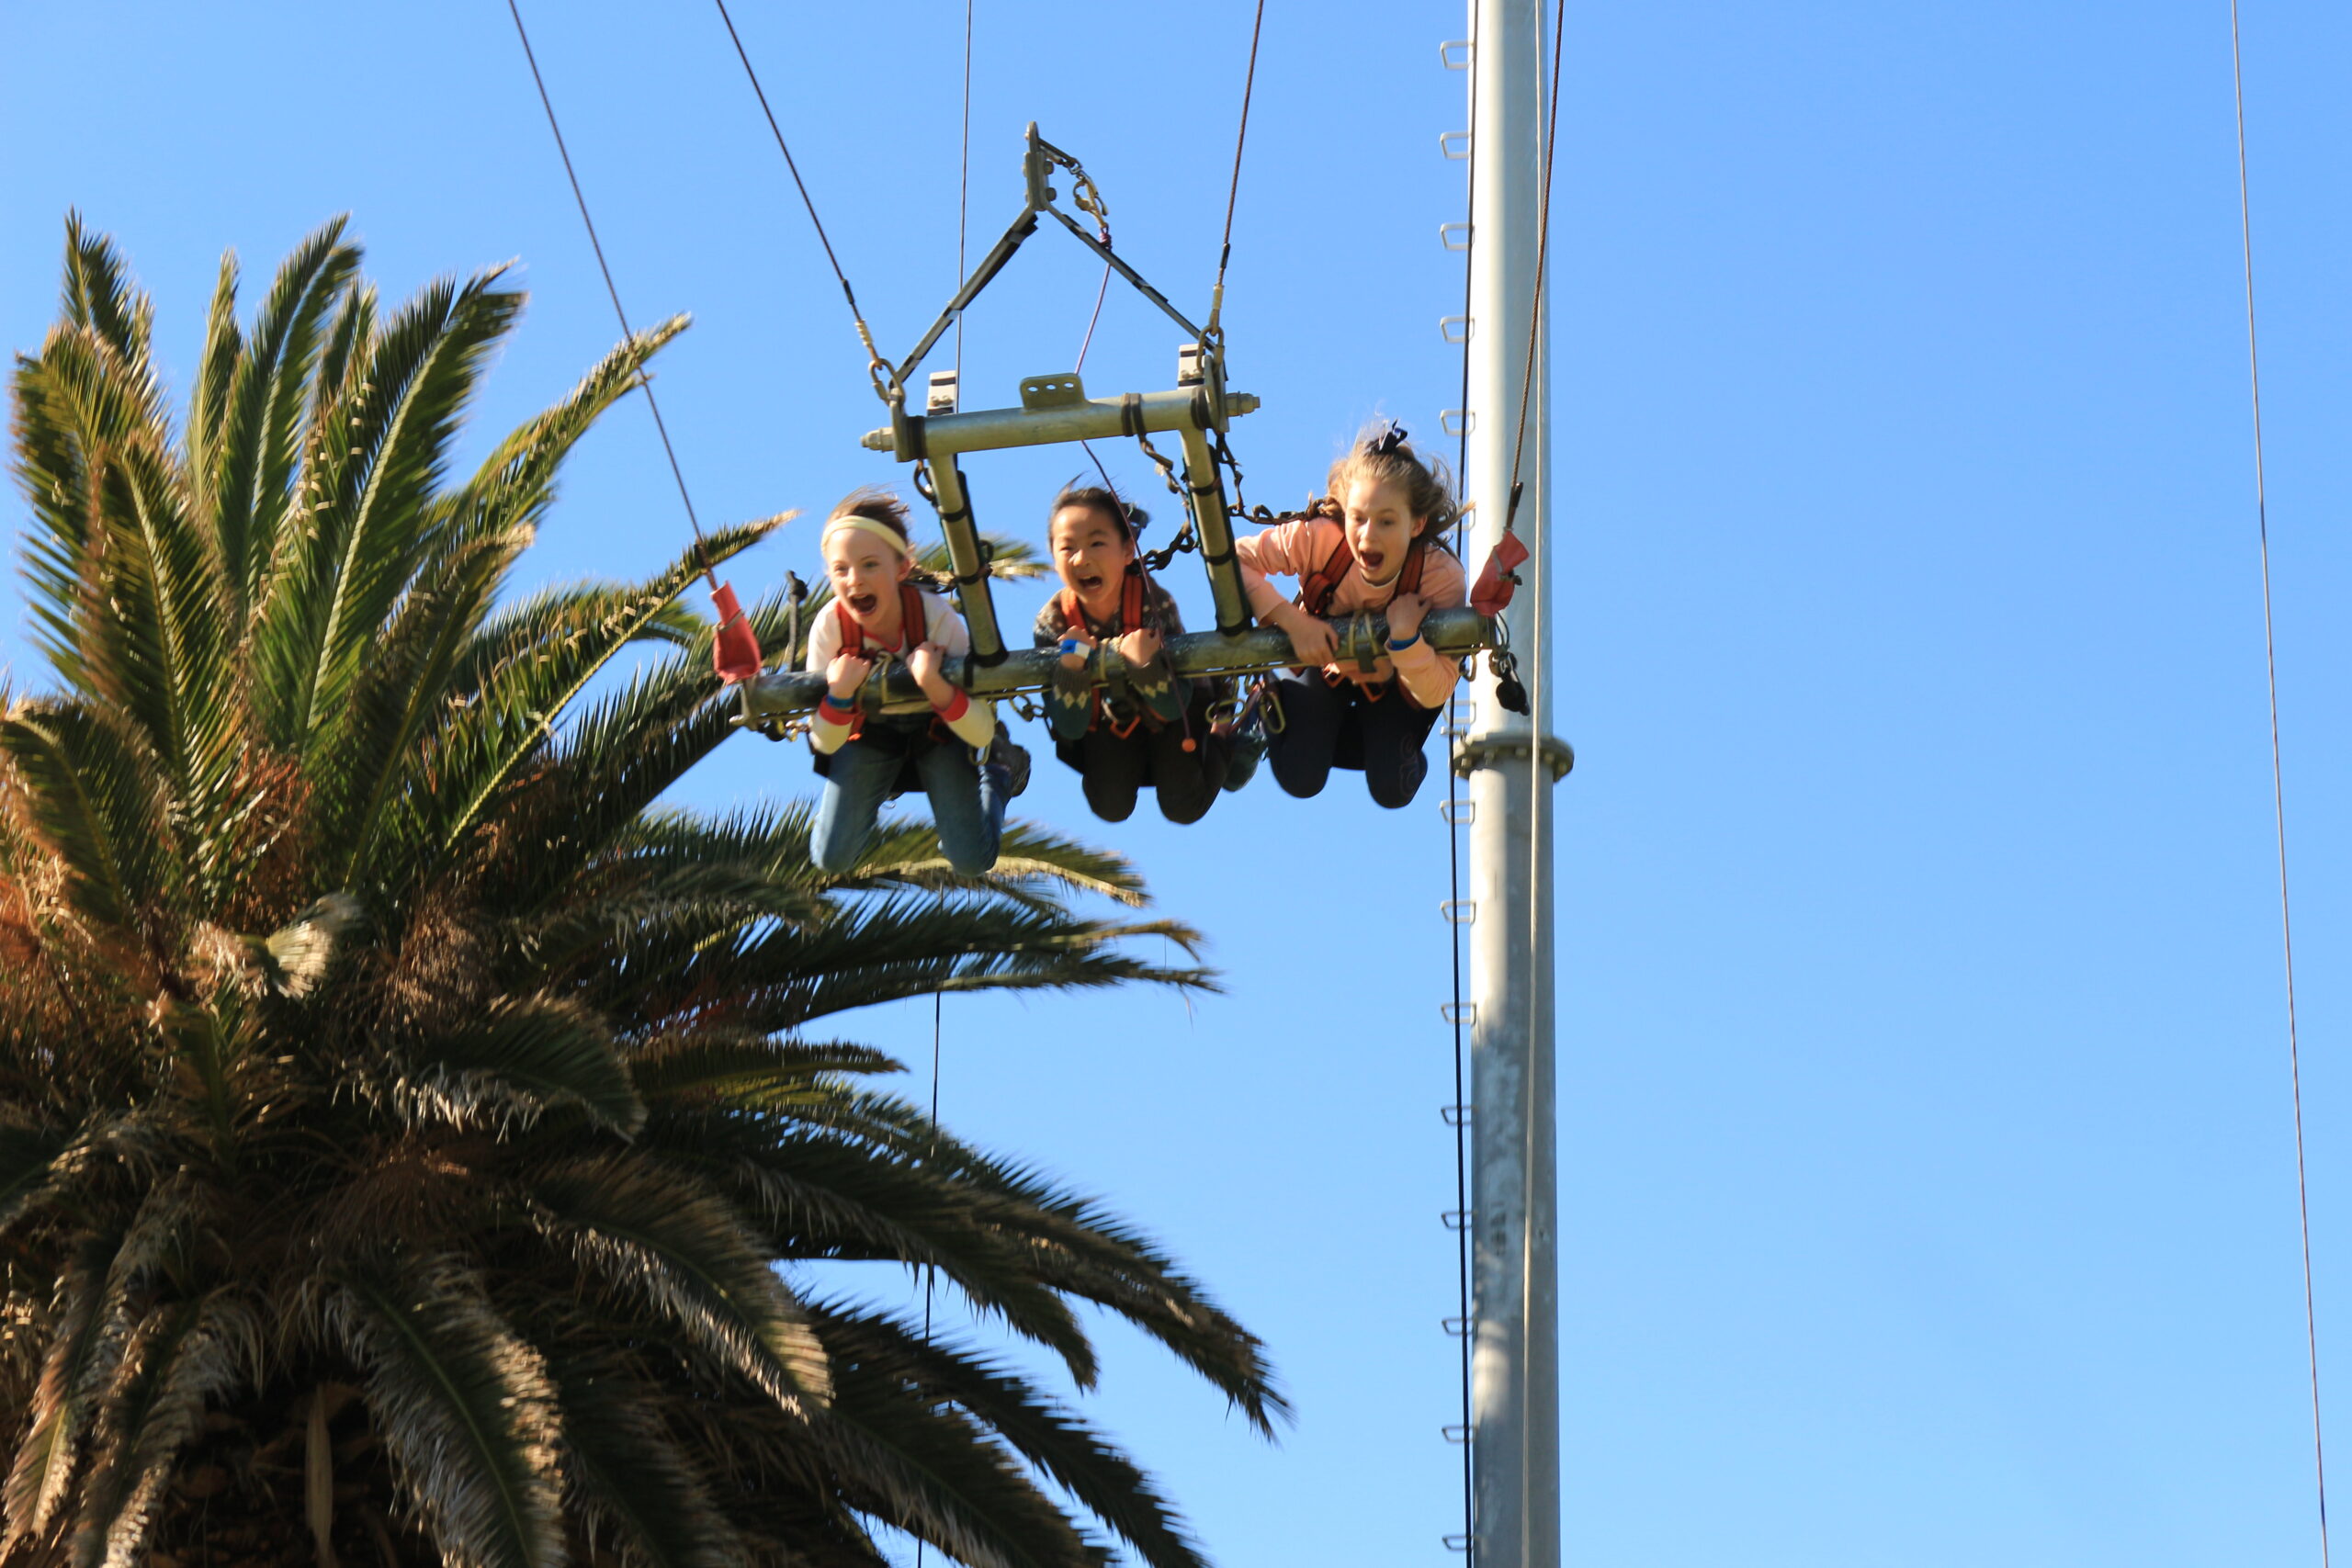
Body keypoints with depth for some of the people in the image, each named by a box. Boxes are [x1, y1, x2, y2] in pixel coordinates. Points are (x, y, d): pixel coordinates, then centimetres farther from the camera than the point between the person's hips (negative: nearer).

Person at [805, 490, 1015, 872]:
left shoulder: (937, 616, -33)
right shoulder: (830, 626, -27)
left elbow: (983, 733, -31)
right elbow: (825, 745, -17)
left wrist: (934, 686, -48)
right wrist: (838, 695, -38)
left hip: (938, 729, -2)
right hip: (869, 732, 2)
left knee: (972, 861, -10)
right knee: (831, 859, -3)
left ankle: (995, 774, 21)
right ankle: (886, 782, 26)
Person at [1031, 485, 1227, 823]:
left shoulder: (1153, 602, -36)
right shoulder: (1053, 621, -29)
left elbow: (1173, 706, -33)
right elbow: (1070, 728, -27)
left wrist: (1144, 664, -53)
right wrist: (1072, 667, -45)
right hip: (1111, 721, 2)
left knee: (1184, 808, -11)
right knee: (1111, 808, -8)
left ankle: (1215, 739, 19)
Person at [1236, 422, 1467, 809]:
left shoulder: (1442, 576, -36)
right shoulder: (1319, 537, -38)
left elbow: (1435, 697, -32)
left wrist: (1406, 639, -51)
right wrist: (1291, 619, -41)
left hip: (1395, 681, 0)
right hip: (1323, 659, 0)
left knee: (1392, 792, -14)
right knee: (1300, 781, -12)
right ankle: (1275, 706, 21)